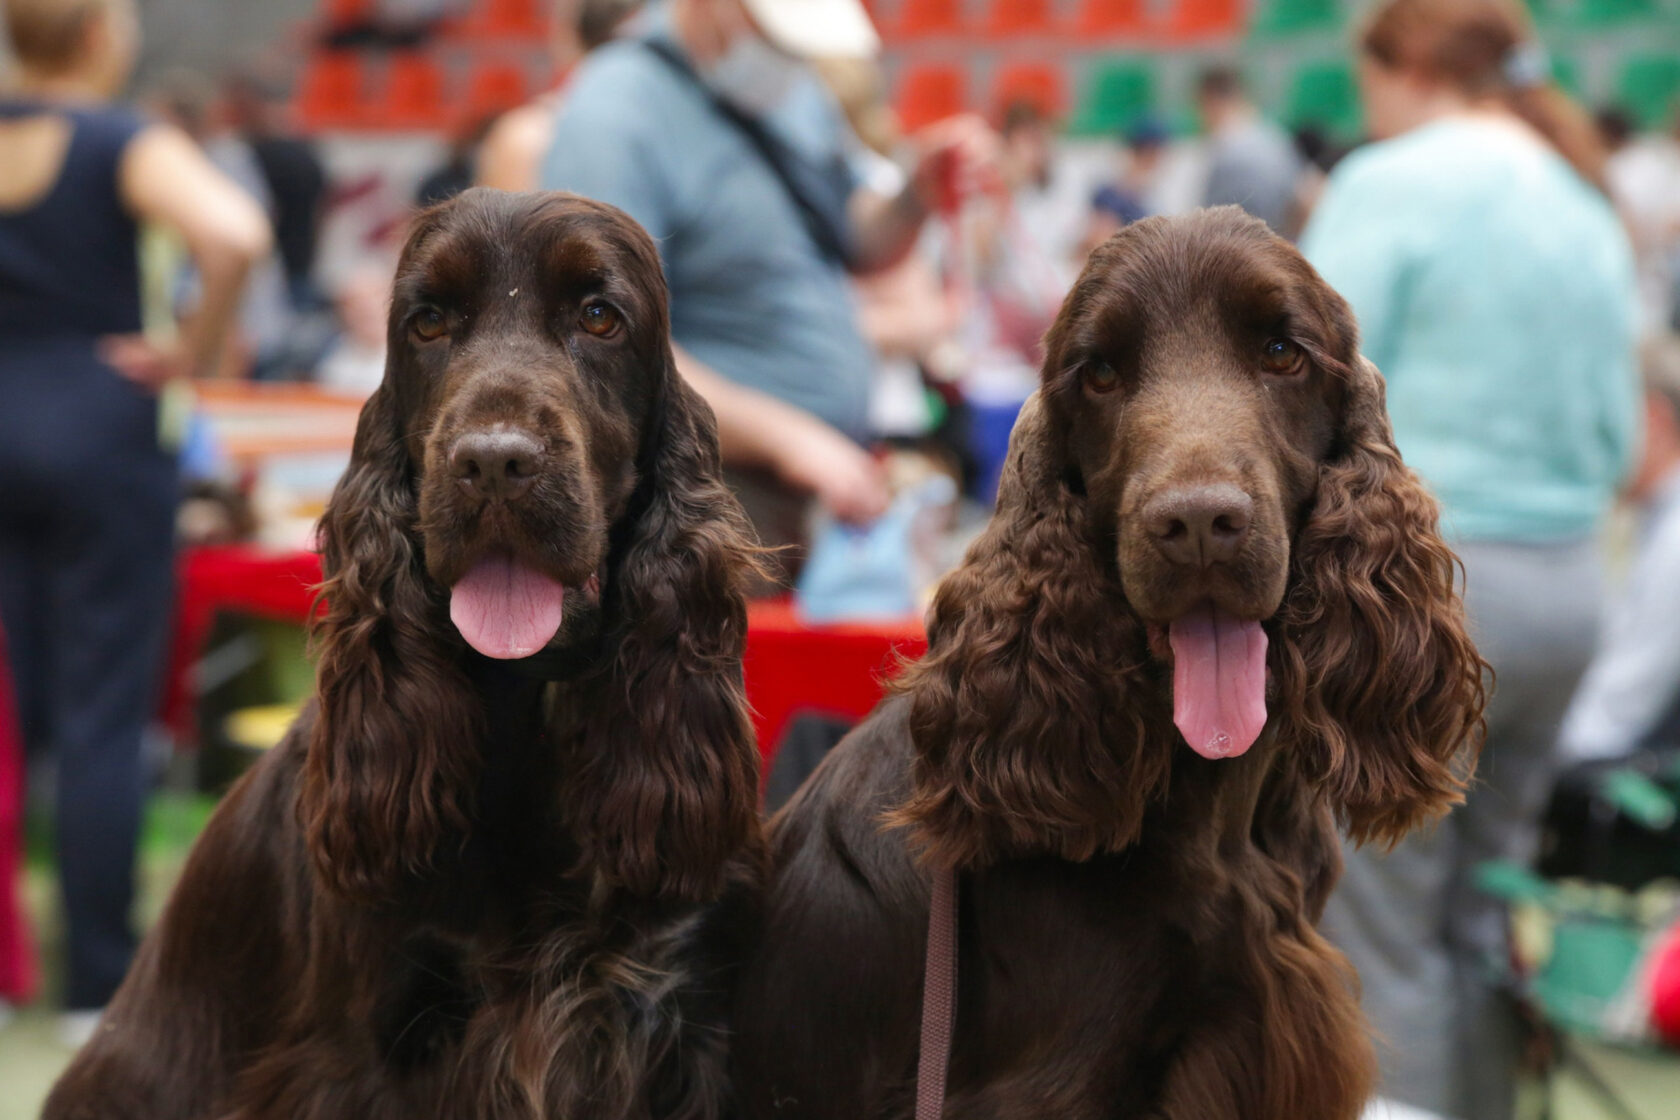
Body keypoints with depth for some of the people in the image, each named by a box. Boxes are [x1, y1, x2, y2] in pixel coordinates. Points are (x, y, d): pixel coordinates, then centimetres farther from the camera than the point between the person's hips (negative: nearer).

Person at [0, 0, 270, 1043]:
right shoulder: (126, 143, -11)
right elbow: (234, 235, -28)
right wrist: (196, 350, -13)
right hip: (98, 430, -5)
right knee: (102, 714, 0)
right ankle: (101, 982, 3)